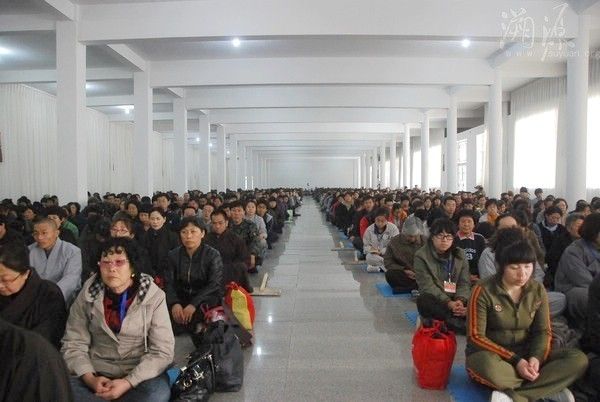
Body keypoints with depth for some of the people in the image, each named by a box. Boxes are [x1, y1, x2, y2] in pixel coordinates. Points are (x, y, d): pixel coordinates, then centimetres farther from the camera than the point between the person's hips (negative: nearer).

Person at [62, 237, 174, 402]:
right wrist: (90, 378, -16)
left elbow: (162, 351, -10)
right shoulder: (87, 295, -2)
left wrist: (128, 382, -20)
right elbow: (73, 344, 0)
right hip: (96, 372, 3)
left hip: (140, 374, -2)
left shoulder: (154, 296, -9)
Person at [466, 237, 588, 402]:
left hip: (524, 355, 5)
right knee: (489, 367, -40)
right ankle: (548, 388, -17)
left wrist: (536, 357, -18)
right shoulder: (483, 290, -16)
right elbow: (476, 337, -15)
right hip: (490, 356, -5)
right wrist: (514, 360, -22)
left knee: (579, 360, -17)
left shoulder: (538, 290, 0)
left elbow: (543, 331, 3)